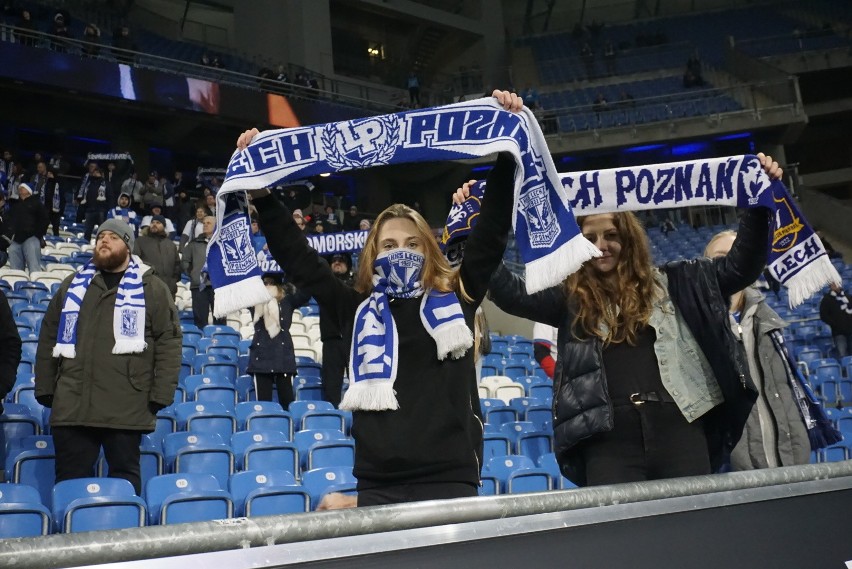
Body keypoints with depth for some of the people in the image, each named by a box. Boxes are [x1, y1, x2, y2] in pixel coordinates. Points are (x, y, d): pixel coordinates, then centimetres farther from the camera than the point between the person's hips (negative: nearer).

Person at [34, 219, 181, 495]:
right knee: (70, 479, 8)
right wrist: (44, 388, 11)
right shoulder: (73, 285, 16)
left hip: (127, 408, -3)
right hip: (71, 405, 3)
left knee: (125, 476, 6)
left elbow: (169, 342, 0)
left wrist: (161, 395, -7)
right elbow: (49, 338, 18)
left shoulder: (152, 288, 5)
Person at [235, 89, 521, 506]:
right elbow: (299, 260, 11)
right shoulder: (360, 310, 9)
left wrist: (507, 150, -2)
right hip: (378, 484, 1)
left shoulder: (456, 299, 6)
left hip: (450, 477, -1)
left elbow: (493, 230, 2)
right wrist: (259, 192, 8)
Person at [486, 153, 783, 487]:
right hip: (608, 438, 0)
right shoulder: (570, 298, 13)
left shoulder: (670, 284, 14)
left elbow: (741, 266, 13)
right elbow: (510, 293, 2)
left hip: (678, 428, 1)